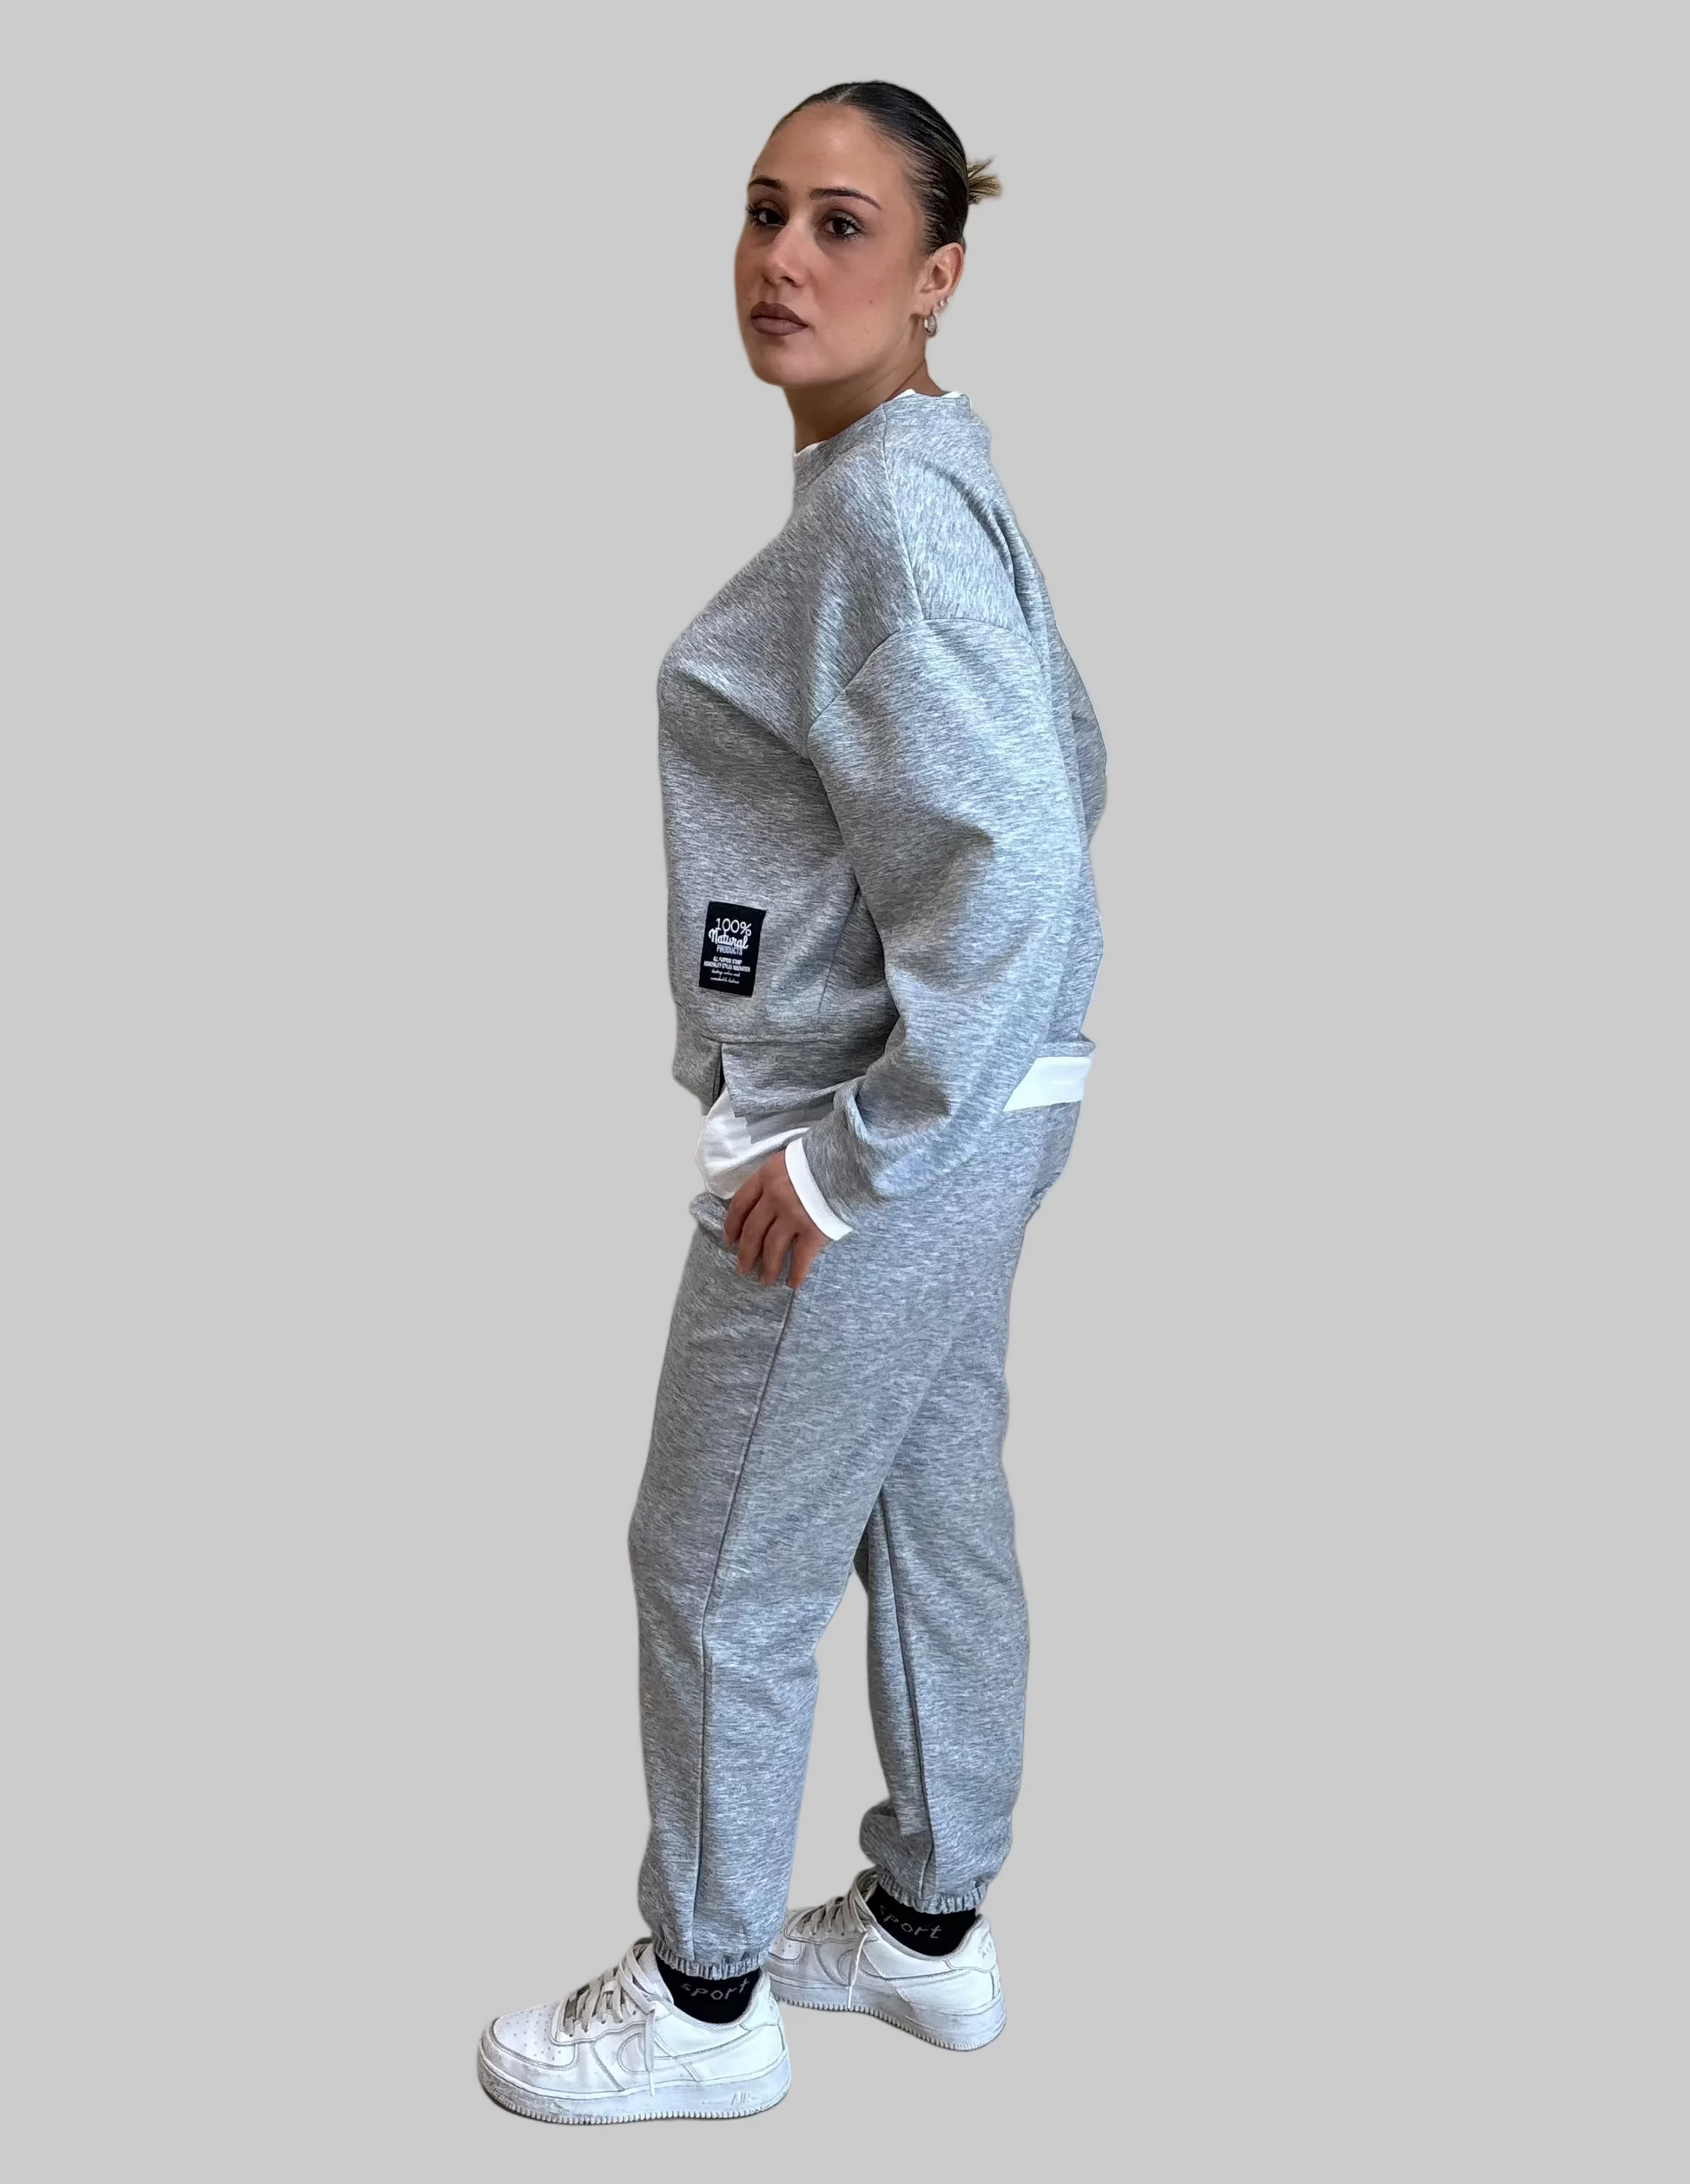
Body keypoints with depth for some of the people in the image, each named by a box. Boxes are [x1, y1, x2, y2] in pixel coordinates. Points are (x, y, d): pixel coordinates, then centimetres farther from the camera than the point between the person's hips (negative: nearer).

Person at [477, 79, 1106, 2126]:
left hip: (883, 1133, -10)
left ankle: (705, 2002, 25)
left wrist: (848, 1155, -21)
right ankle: (931, 1927, 38)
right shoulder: (921, 475, 9)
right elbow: (1063, 769, 17)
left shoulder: (887, 502, -21)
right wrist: (885, 1121, 19)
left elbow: (1007, 863, -28)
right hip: (967, 1112, 10)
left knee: (716, 1567, 6)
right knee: (932, 1514, 20)